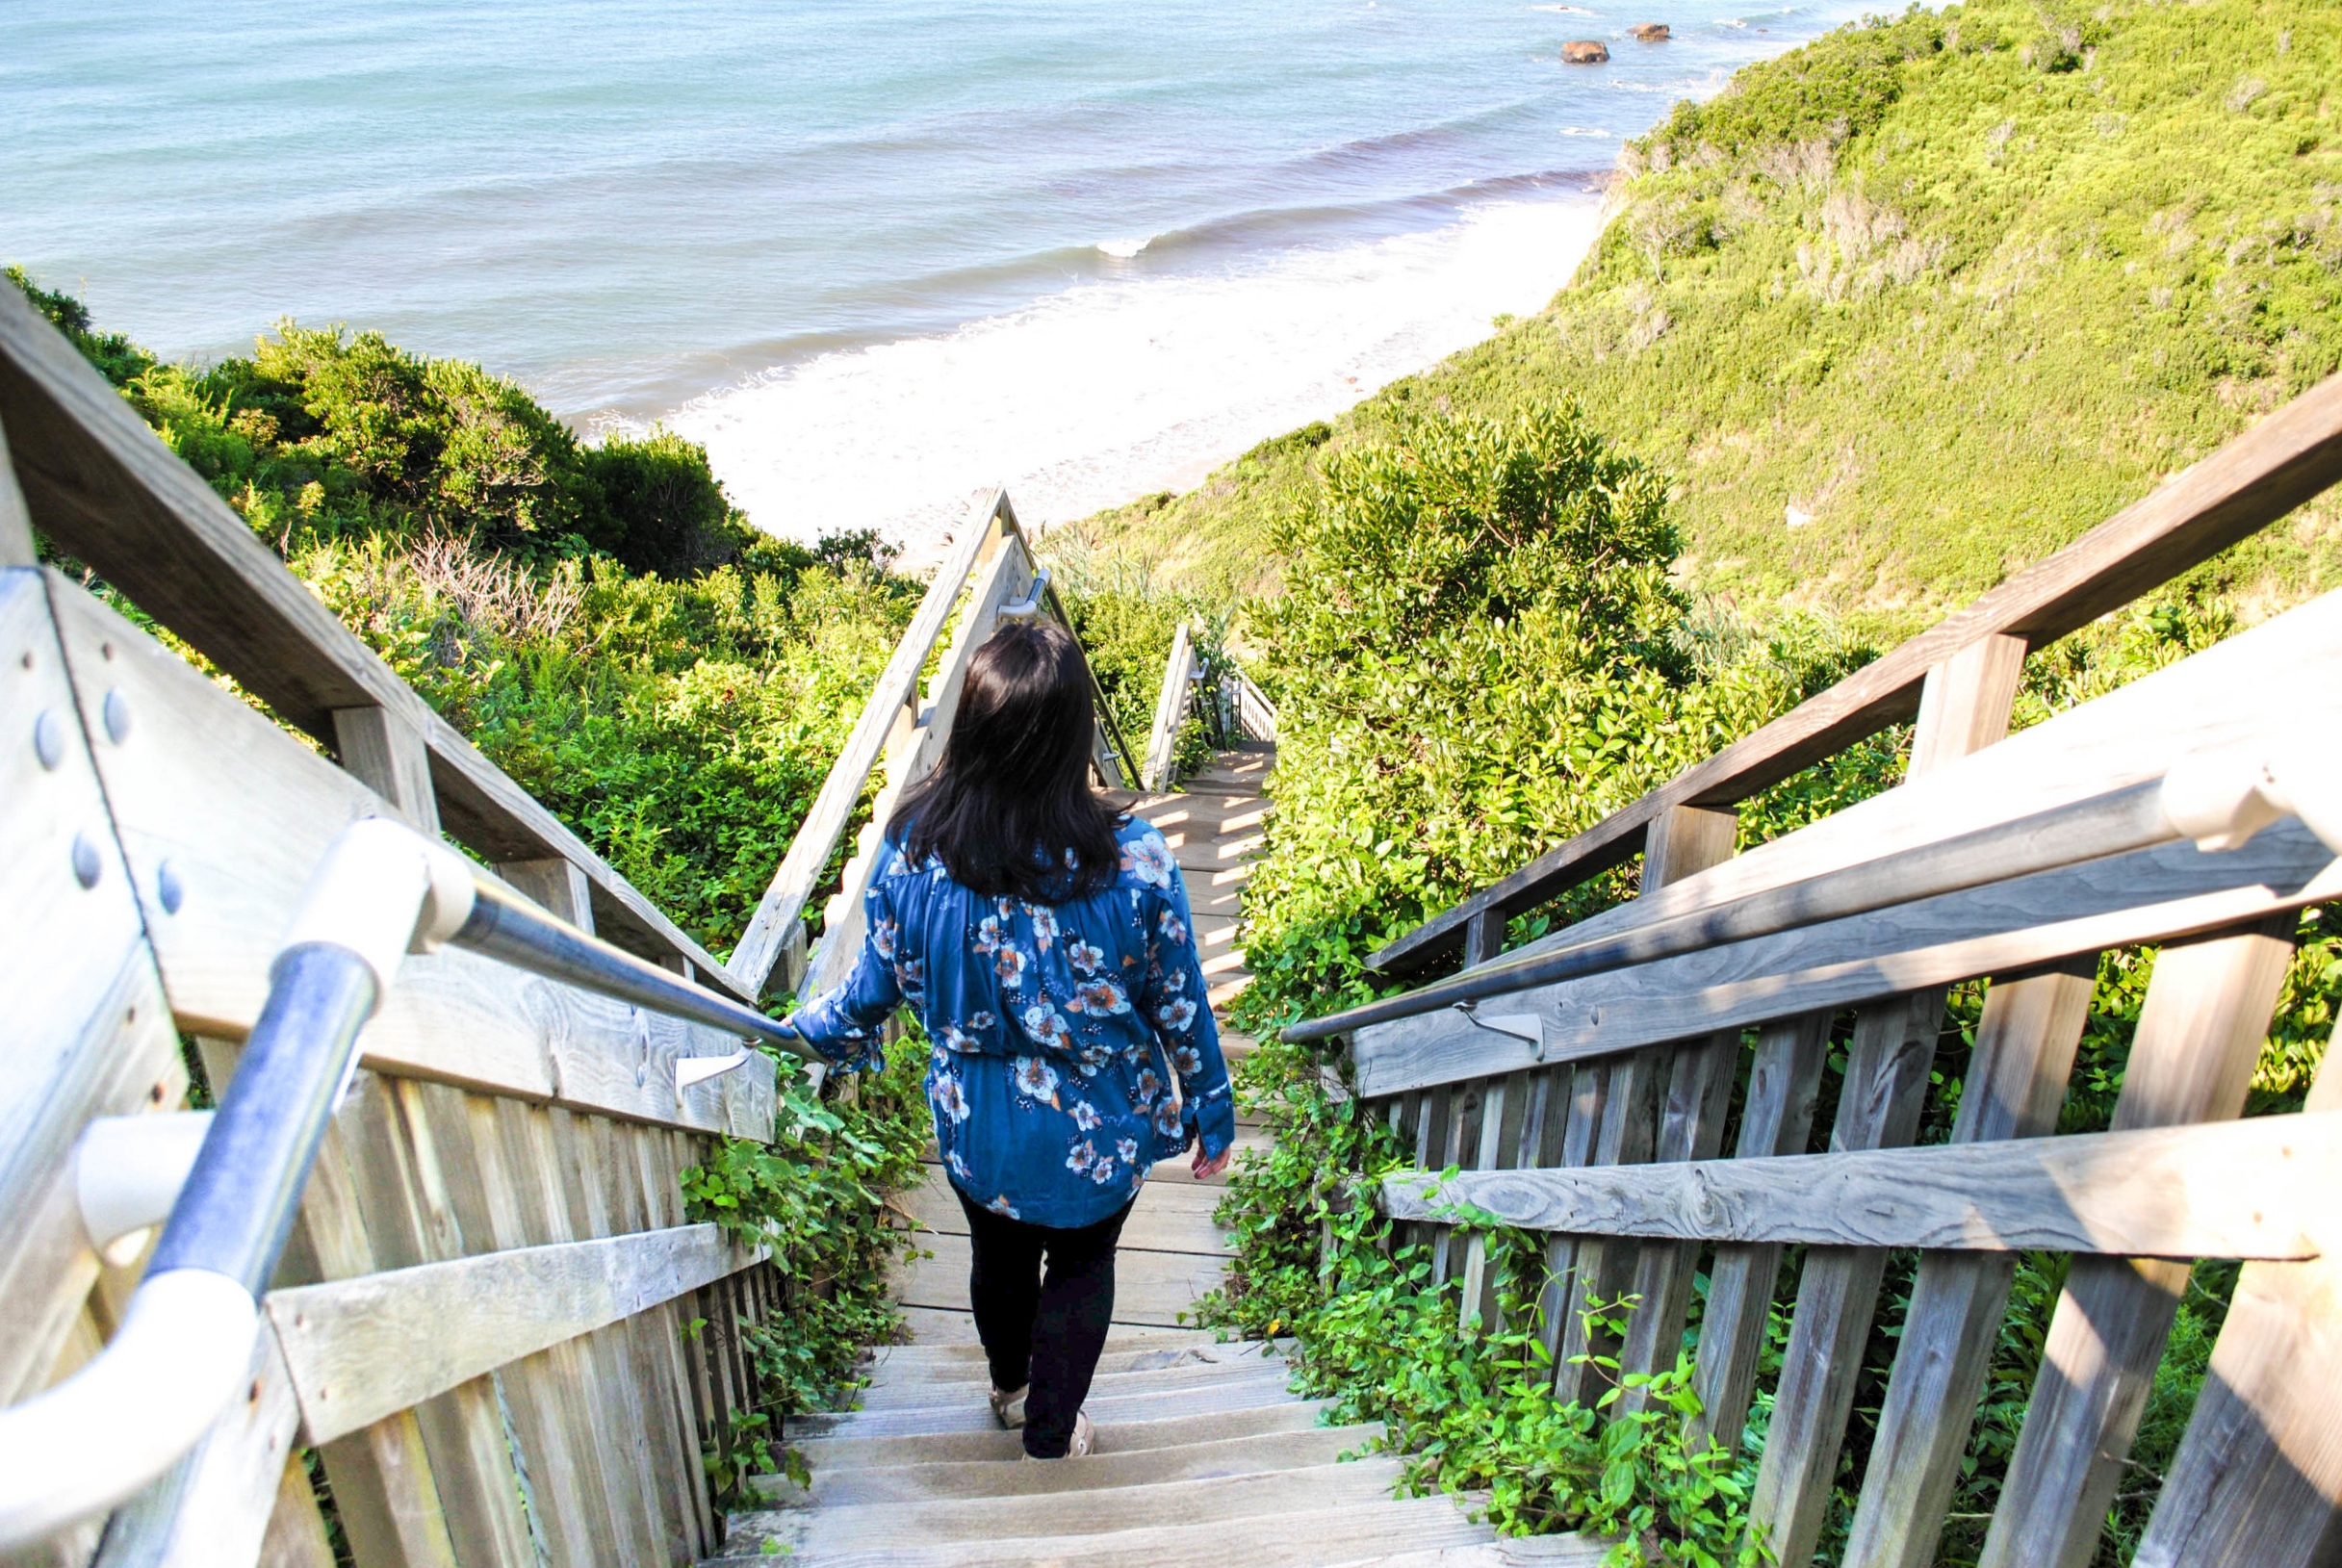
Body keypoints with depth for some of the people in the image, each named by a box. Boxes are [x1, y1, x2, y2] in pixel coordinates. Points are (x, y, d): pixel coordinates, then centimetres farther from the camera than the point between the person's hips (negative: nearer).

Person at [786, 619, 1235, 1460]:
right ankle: (1052, 1431, 46)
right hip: (1096, 1131, -2)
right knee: (1081, 1266, 26)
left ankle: (1009, 1388, 59)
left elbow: (876, 986, -5)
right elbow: (1181, 1009, -14)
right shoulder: (1134, 863, -28)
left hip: (974, 1123, 3)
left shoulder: (912, 848, -21)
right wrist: (1210, 1114, 4)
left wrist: (813, 1026, 18)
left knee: (999, 1255, 30)